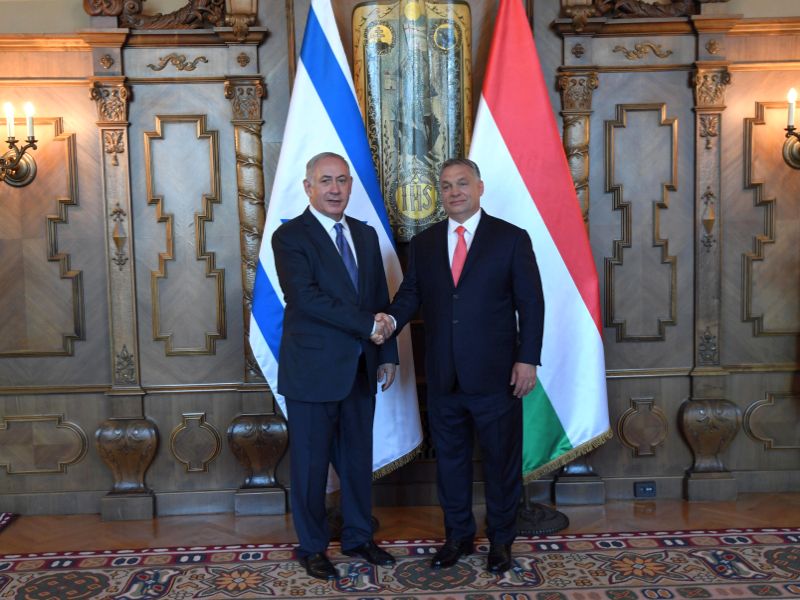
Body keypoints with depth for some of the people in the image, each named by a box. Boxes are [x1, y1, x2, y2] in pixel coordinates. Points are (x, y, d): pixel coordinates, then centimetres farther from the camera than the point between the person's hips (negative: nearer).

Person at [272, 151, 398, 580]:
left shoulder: (366, 235, 11)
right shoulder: (290, 236, -8)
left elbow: (381, 300, 13)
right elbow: (305, 297, -21)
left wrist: (387, 354, 6)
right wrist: (367, 326, -20)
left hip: (360, 369, 6)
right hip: (313, 370, -5)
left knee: (358, 458, 15)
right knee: (311, 462, 7)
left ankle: (358, 537, 31)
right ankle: (312, 547, 23)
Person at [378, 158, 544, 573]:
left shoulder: (511, 238, -2)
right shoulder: (423, 243, 8)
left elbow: (530, 302, -3)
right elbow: (410, 293, 6)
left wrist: (527, 359, -10)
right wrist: (391, 319, -16)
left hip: (495, 375, -3)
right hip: (443, 377, 3)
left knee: (501, 460, 9)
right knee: (450, 459, 14)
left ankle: (500, 539, 28)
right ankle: (458, 536, 31)